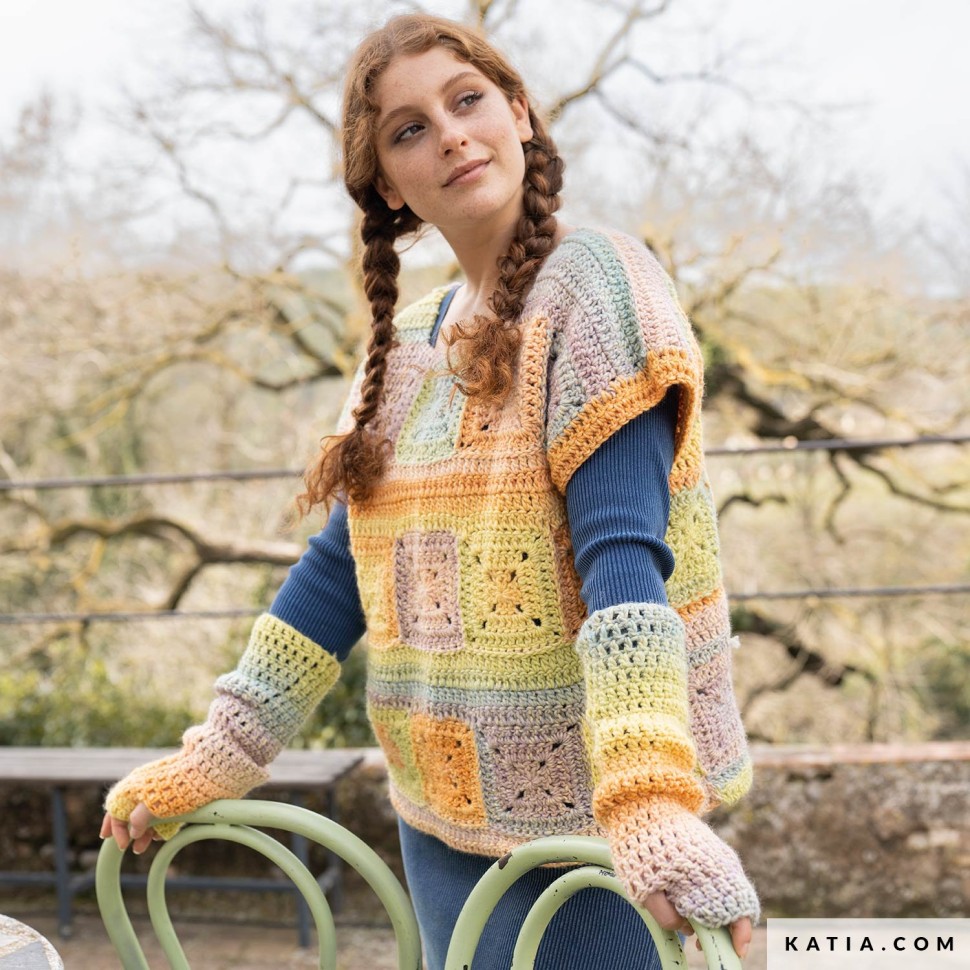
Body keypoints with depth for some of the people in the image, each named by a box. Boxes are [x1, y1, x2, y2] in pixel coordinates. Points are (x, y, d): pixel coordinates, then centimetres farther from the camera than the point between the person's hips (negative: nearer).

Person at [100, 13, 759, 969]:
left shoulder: (591, 283, -10)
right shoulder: (405, 344, 10)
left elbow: (623, 549, -22)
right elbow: (338, 567, 12)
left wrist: (649, 794, -32)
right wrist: (212, 761, 9)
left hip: (585, 815, -6)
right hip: (441, 816, 6)